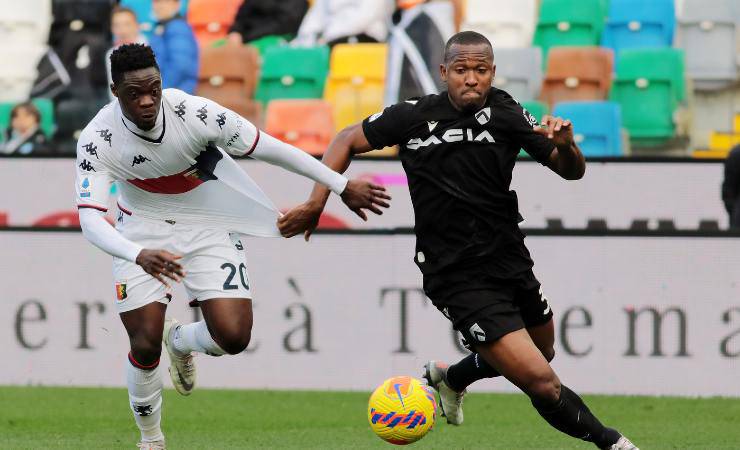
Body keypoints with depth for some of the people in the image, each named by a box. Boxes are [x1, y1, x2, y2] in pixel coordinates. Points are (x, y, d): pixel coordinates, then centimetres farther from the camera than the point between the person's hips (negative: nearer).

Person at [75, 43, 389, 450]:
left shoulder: (195, 114, -27)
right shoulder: (97, 140, -26)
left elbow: (269, 149, -16)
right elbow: (90, 219, -32)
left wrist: (343, 187, -9)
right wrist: (139, 256, -52)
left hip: (208, 228, 0)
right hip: (142, 230, 0)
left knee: (233, 337, -14)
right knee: (145, 347, -11)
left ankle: (180, 341, 24)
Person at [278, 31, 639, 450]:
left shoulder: (506, 113, -5)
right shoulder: (414, 116, -10)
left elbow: (572, 171, -6)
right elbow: (348, 141, 5)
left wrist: (565, 145, -28)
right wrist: (316, 204, 0)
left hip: (511, 260, 5)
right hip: (459, 278, -5)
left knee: (543, 351, 29)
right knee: (543, 383, -13)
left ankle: (449, 377, 53)